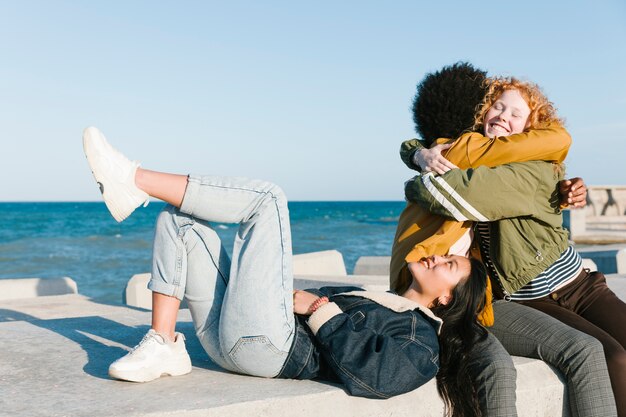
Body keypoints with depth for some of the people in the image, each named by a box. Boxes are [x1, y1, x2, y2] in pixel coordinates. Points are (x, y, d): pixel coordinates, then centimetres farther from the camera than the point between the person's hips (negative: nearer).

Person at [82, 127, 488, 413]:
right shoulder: (381, 301, 30)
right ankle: (163, 347, -6)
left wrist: (322, 312, -9)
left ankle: (131, 180, -13)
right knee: (177, 220, 8)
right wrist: (301, 297, 4)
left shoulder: (422, 342, 3)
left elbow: (368, 375, -16)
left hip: (268, 345, -9)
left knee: (267, 198, -12)